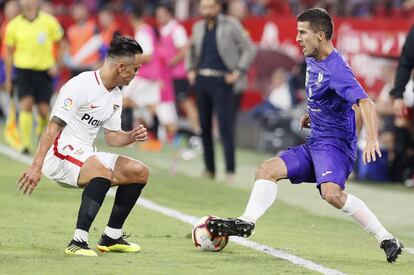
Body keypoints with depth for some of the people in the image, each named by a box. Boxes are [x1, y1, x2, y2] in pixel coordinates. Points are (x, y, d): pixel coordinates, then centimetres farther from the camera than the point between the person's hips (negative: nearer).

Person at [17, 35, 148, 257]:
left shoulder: (116, 96, 12)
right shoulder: (81, 86, -17)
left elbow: (112, 136, 19)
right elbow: (54, 127, -22)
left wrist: (132, 137, -4)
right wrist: (36, 166, -29)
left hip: (85, 156, 9)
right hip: (61, 153, -9)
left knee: (140, 172, 5)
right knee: (104, 172, -35)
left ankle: (111, 238, 13)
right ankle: (78, 242, -35)